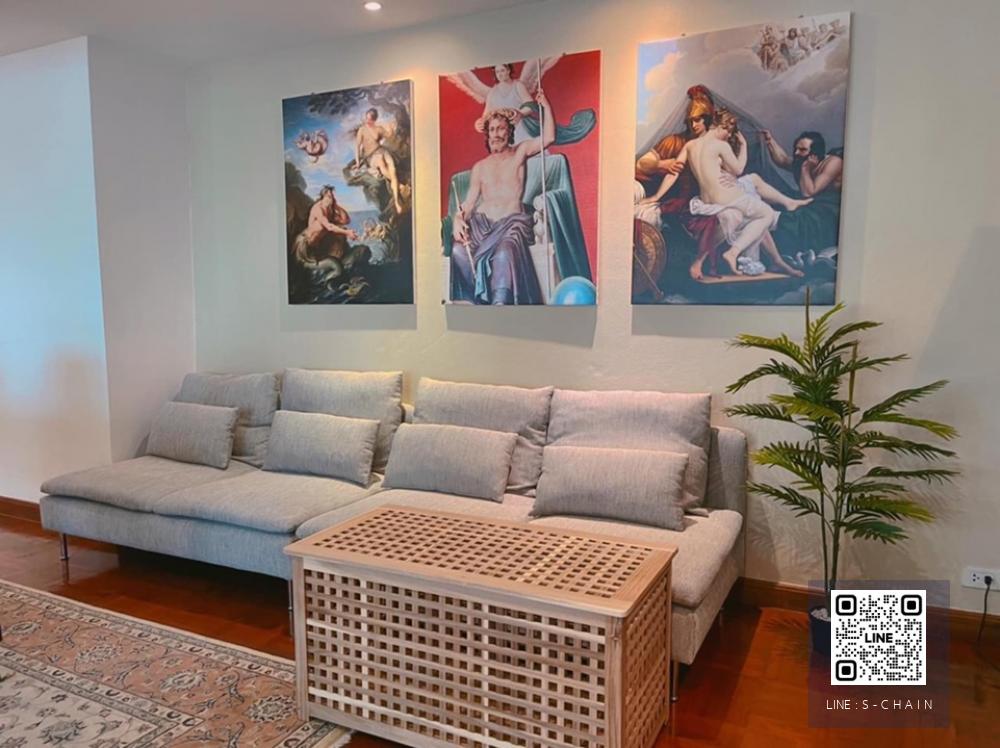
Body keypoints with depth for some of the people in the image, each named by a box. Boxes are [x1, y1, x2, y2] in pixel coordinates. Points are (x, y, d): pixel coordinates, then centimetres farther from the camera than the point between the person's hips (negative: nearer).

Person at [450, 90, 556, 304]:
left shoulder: (520, 152, 13)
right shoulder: (479, 167, 20)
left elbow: (548, 137, 0)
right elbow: (469, 201, 13)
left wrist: (545, 105, -6)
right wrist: (458, 219, -7)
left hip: (512, 221, -3)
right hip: (481, 222, 3)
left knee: (504, 254, -38)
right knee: (459, 252, -28)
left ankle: (500, 301, -41)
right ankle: (478, 300, -19)